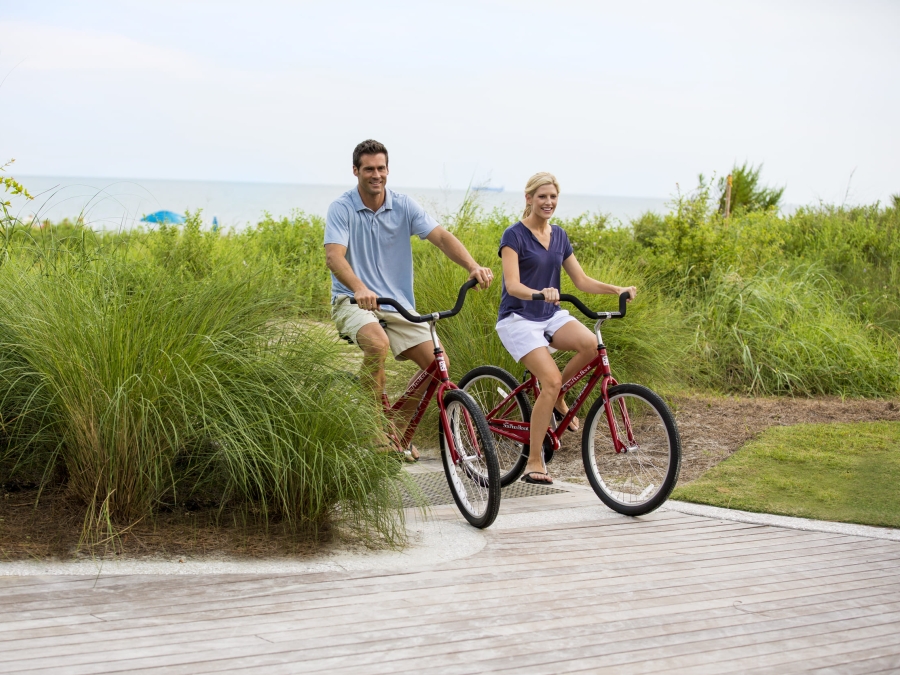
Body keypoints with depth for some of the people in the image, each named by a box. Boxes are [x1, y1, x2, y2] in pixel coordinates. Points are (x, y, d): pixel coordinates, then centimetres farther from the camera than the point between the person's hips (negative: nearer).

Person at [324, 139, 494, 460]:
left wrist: (473, 266, -30)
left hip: (398, 303, 4)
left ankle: (397, 431, 11)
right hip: (353, 301, -4)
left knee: (438, 363, -9)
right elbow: (334, 256, -21)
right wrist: (359, 288, -41)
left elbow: (441, 236, -11)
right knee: (378, 344, -36)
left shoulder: (404, 206, 1)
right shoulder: (341, 208, -7)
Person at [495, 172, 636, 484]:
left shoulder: (559, 235, 10)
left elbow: (582, 281, 11)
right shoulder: (514, 235, -10)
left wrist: (617, 289, -5)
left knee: (590, 343, -26)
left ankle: (557, 398, 2)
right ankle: (533, 462, -13)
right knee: (551, 379, -24)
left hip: (551, 315, 6)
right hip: (518, 318, -6)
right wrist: (540, 293, -42)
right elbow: (513, 285, -22)